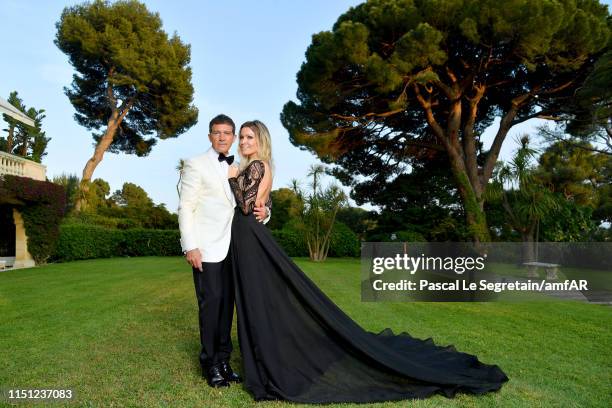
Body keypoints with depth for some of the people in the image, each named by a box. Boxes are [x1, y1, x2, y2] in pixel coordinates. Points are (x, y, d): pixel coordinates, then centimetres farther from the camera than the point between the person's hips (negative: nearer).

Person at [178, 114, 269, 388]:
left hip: (231, 248, 5)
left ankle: (223, 359, 18)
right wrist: (190, 246, -14)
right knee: (211, 302, -3)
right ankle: (210, 363, 12)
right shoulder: (196, 165, 0)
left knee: (227, 302, 6)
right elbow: (186, 207, -6)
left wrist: (262, 211, -2)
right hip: (206, 249, -5)